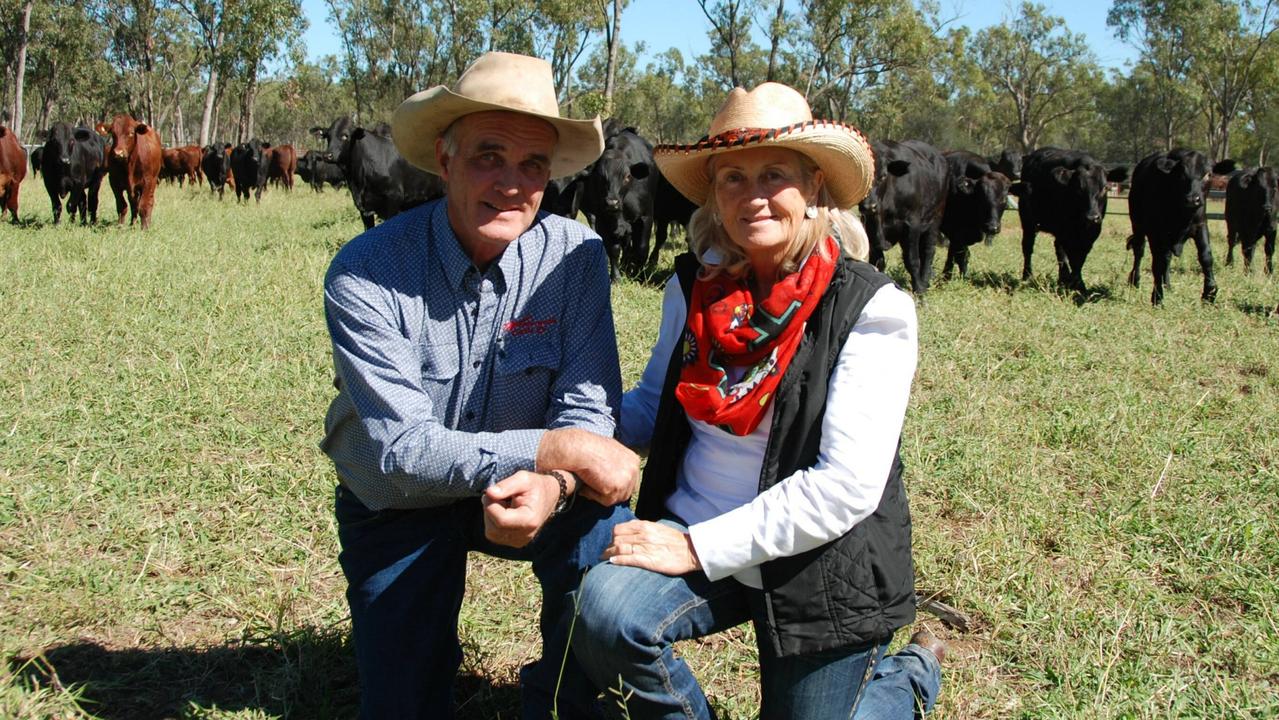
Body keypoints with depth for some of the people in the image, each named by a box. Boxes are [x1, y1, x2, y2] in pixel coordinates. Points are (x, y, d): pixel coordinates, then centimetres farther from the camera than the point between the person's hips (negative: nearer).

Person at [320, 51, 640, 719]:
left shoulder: (575, 255, -17)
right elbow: (400, 448, -29)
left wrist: (551, 483, -40)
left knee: (608, 545, -28)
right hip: (396, 507, -1)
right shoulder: (365, 275, -24)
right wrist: (549, 448, -39)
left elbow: (587, 409, -17)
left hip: (521, 487, 1)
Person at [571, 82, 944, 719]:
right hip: (692, 528, 3)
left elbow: (848, 484, -21)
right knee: (604, 612, -25)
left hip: (822, 566, -3)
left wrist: (699, 547, -23)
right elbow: (651, 406, 12)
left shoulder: (871, 309, -14)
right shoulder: (694, 283, 0)